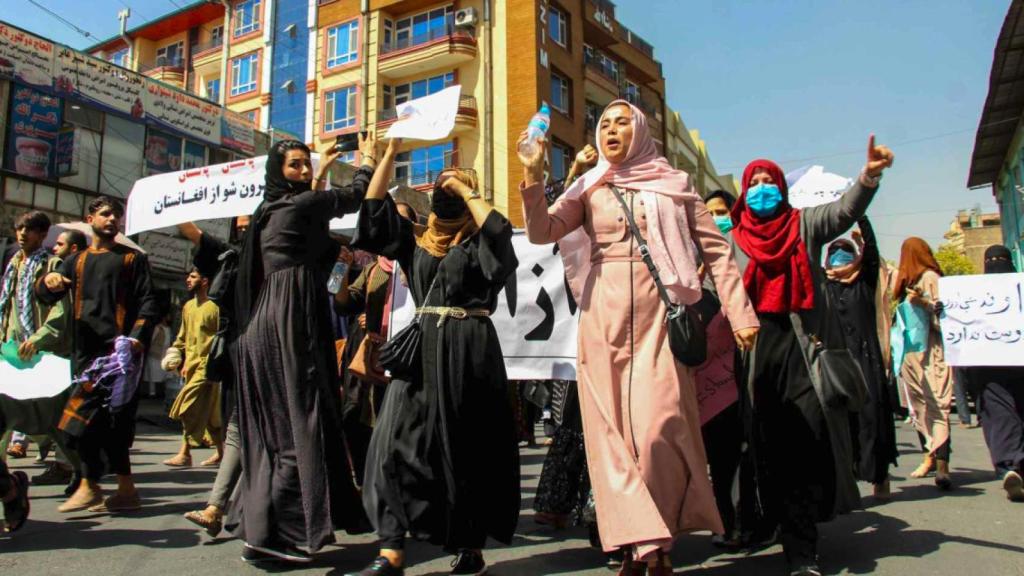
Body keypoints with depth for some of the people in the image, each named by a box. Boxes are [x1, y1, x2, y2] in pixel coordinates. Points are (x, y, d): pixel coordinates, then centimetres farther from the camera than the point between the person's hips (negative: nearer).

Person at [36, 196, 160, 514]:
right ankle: (126, 489, 11)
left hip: (117, 349, -4)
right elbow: (46, 296, 13)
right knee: (110, 420, 5)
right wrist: (47, 281, -11)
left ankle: (90, 486, 0)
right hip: (85, 350, 5)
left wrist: (138, 336, -17)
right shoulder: (77, 261, 22)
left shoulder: (133, 258, 9)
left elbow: (148, 303, 0)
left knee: (85, 416, -10)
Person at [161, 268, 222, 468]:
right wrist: (178, 358, 10)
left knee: (190, 408, -10)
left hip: (206, 365, -8)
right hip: (191, 364, 8)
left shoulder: (214, 307, -10)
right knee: (208, 411, 11)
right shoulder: (188, 306, 14)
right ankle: (221, 452, 20)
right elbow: (183, 336, 21)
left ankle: (185, 454, -2)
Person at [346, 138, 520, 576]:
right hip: (421, 347, 4)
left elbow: (499, 230, -16)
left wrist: (464, 189, -4)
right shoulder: (415, 239, 17)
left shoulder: (479, 240, 6)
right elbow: (373, 211, 9)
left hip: (469, 348, -4)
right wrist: (390, 154, 7)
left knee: (467, 446, 1)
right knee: (399, 441, -6)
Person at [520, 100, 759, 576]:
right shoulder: (588, 189, 14)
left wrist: (740, 312, -3)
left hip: (657, 314, -2)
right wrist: (533, 177, -12)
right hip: (603, 317, 2)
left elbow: (717, 251, 6)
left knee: (658, 427, -9)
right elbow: (541, 232, 1)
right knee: (611, 428, -1)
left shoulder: (673, 185, 10)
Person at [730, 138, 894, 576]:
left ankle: (800, 538, 9)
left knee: (812, 436, -7)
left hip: (805, 342, 0)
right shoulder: (735, 237, 14)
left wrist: (868, 177, -25)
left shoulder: (803, 224, 13)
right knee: (776, 445, -1)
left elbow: (844, 211, -6)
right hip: (758, 347, 1)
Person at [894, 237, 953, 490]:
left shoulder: (930, 278, -4)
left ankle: (942, 463, -21)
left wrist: (925, 303, -25)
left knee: (936, 403, -14)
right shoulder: (909, 281, 18)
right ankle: (930, 456, 15)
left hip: (931, 352, -8)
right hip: (911, 352, 8)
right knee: (920, 405, 9)